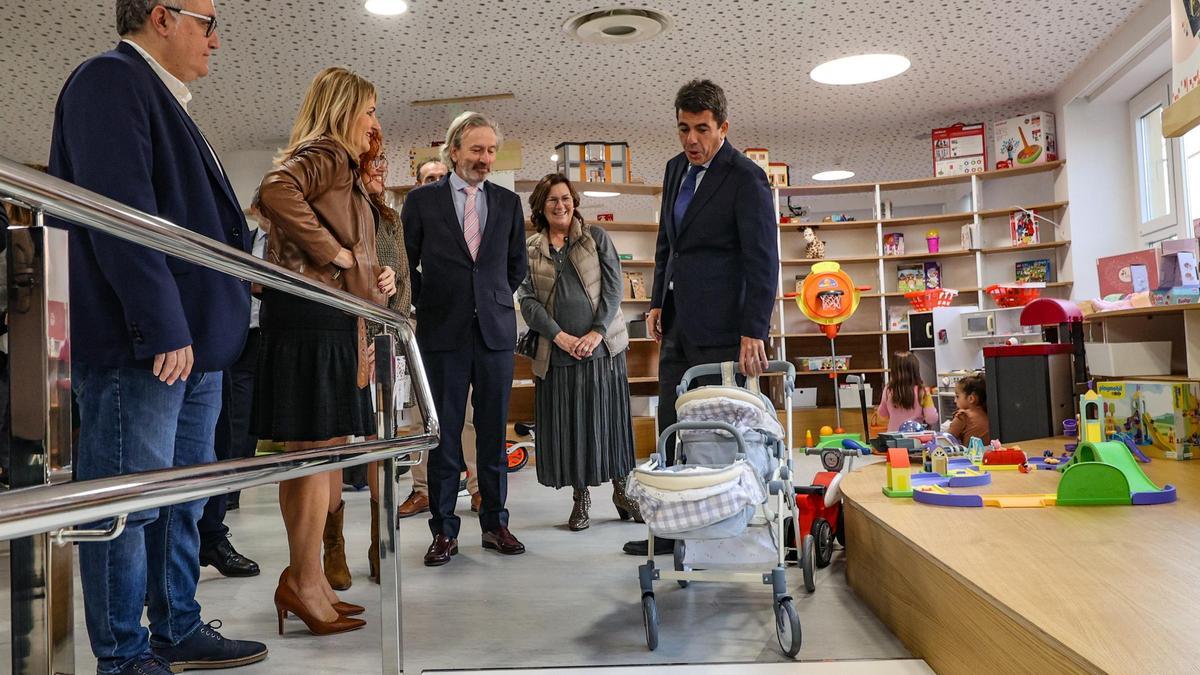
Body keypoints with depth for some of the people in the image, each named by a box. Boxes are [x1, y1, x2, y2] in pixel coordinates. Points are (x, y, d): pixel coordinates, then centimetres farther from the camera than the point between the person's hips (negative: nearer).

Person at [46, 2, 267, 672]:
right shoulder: (110, 81, -8)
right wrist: (162, 328, -22)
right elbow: (121, 209, -18)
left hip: (192, 342, 10)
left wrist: (243, 278, 24)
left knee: (183, 496, 15)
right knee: (130, 502, -2)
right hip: (140, 347, -10)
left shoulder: (165, 103, 23)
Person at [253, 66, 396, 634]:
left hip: (330, 318, 10)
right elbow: (275, 191, -26)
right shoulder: (325, 154, -5)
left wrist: (375, 278, 12)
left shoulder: (337, 165, 26)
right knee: (316, 447, -9)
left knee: (320, 450, 10)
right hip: (314, 315, -10)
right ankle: (305, 582, -4)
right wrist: (335, 253, -19)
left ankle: (306, 579, 17)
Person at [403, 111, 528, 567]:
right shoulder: (422, 200, 3)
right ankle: (444, 531, 11)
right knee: (444, 436, 2)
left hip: (496, 332, 2)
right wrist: (427, 305, 6)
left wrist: (496, 299, 12)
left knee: (493, 435, 7)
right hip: (443, 333, -2)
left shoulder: (508, 203, 9)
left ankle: (495, 524, 17)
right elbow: (406, 264, 7)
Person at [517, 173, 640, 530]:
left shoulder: (596, 237, 6)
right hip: (557, 350, 1)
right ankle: (581, 497, 18)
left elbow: (614, 287, 0)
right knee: (567, 423, 5)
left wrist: (597, 332, -11)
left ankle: (621, 490, 19)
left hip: (602, 344, -1)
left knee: (610, 417, 4)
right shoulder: (529, 250, 8)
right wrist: (560, 337, -11)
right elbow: (527, 300, 1)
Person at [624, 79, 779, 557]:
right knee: (673, 431, 12)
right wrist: (658, 302, 16)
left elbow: (763, 261, -16)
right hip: (678, 322, 8)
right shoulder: (676, 169, 13)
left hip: (719, 326, -8)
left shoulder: (745, 178, -11)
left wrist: (753, 333, -22)